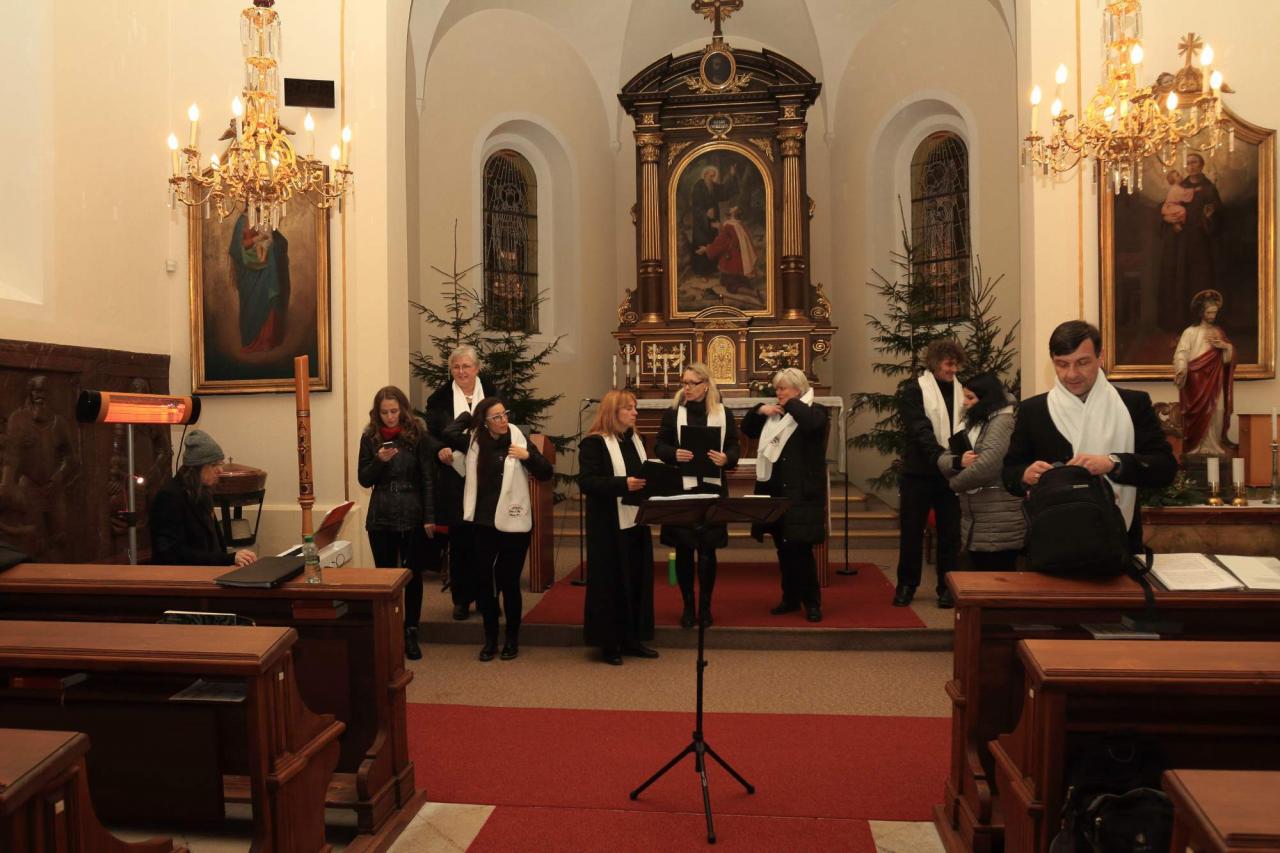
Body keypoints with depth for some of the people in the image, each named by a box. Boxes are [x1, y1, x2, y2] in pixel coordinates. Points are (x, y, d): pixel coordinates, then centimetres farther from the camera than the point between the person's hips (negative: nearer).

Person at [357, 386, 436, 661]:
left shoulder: (418, 435, -5)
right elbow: (363, 480, 4)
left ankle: (411, 633, 17)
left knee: (413, 575, 6)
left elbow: (428, 479, -5)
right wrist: (379, 461, -15)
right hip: (381, 518, 2)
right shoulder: (370, 437, 2)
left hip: (413, 517, -2)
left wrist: (430, 517, -9)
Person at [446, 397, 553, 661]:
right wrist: (469, 413, 1)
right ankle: (490, 637, 24)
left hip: (513, 522, -3)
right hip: (481, 522, 3)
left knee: (508, 580, 4)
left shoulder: (519, 441, -4)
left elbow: (546, 473, -4)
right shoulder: (474, 441, 3)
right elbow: (447, 433, -9)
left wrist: (528, 456, -20)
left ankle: (512, 638, 22)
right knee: (483, 579, 8)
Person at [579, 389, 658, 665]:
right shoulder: (594, 443, -10)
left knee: (638, 580, 10)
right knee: (610, 582, 0)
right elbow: (586, 482, -19)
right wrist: (623, 484, -28)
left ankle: (632, 638, 22)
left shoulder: (635, 440, 14)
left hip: (636, 521, 8)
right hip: (609, 526, -7)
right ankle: (609, 643, 11)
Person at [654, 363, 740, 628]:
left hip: (712, 489, 0)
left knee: (707, 549, 4)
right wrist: (674, 454, -18)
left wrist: (726, 459, -17)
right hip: (681, 488, 0)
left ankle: (705, 606, 18)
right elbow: (659, 445, 3)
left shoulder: (724, 414, 3)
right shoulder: (672, 413, 2)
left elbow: (734, 446, 5)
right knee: (683, 549, 5)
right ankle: (688, 606, 19)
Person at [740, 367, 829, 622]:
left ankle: (812, 601, 5)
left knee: (800, 547, -6)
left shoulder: (815, 411, -3)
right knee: (783, 547, 12)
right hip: (775, 491, 6)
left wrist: (791, 403, -13)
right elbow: (747, 430, 17)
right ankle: (791, 597, 23)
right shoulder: (773, 414, 15)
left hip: (802, 492, -6)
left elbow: (812, 423, -26)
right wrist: (759, 410, 0)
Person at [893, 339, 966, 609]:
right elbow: (921, 432, -17)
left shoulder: (961, 390, 6)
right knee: (911, 531, 6)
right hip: (919, 474, -3)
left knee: (950, 532, 7)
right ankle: (906, 585, 20)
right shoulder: (915, 390, -6)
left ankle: (947, 586, 19)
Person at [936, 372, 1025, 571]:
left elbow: (986, 466, -26)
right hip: (975, 522, 9)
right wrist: (958, 461, -14)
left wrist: (956, 483, -8)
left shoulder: (1003, 421, -12)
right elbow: (943, 460, 10)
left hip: (999, 526, -9)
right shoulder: (974, 423, 17)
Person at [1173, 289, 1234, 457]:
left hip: (1215, 382, 5)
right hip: (1197, 381, -4)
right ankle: (1197, 448, -2)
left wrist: (1226, 346, -8)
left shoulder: (1219, 332, 14)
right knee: (1199, 415, -7)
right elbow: (1181, 353, -14)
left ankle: (1213, 447, 4)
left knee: (1215, 413, -1)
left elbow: (1228, 358, 14)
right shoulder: (1191, 332, -2)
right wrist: (1181, 369, -33)